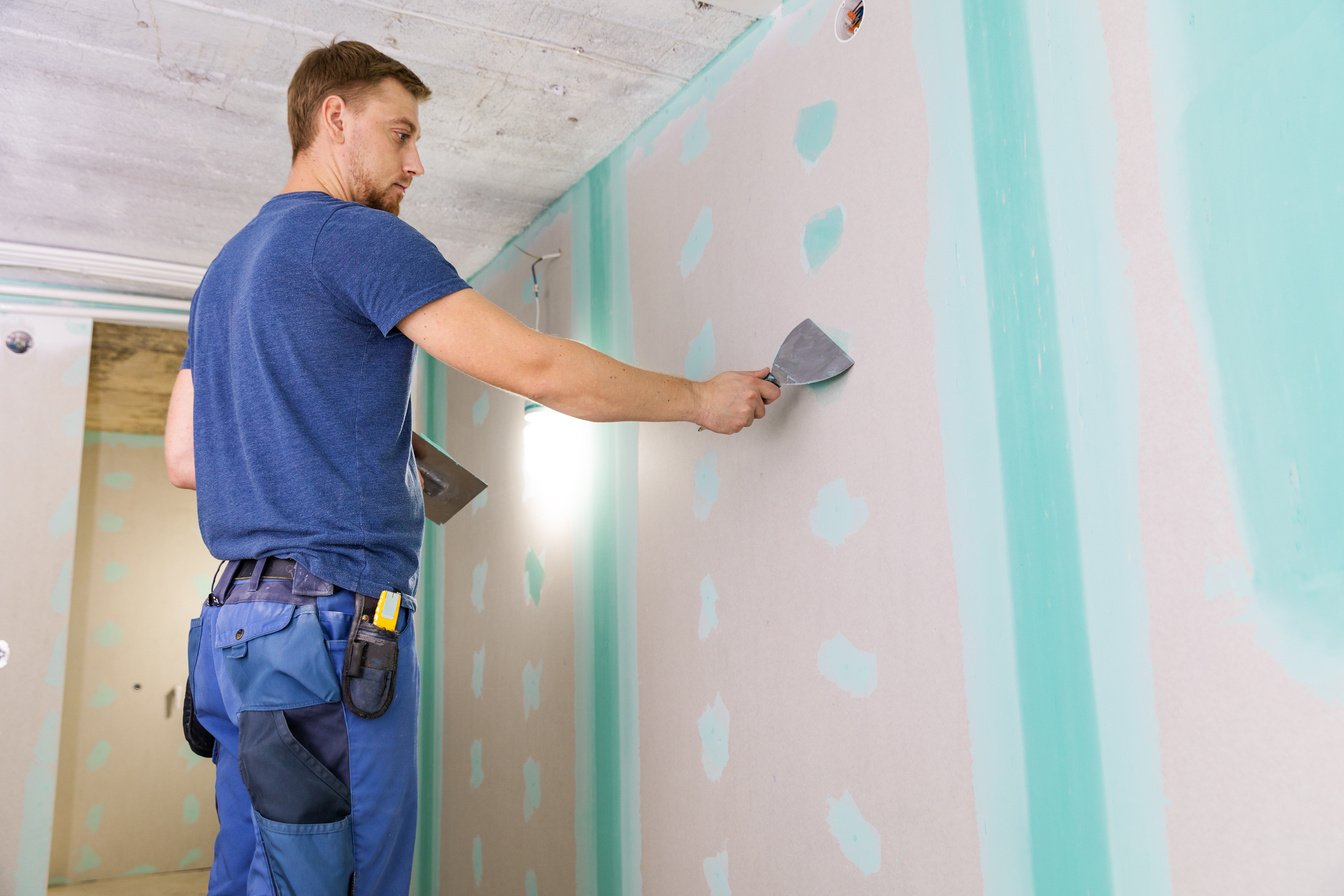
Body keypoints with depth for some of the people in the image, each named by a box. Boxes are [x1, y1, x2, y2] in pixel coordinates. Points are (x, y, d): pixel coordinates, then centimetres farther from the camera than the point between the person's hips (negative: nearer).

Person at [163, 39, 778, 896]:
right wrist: (701, 399, -3)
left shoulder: (227, 268, 21)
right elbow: (540, 369, -13)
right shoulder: (357, 234, -7)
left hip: (236, 620, 9)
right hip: (331, 619, -9)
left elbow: (183, 457, 21)